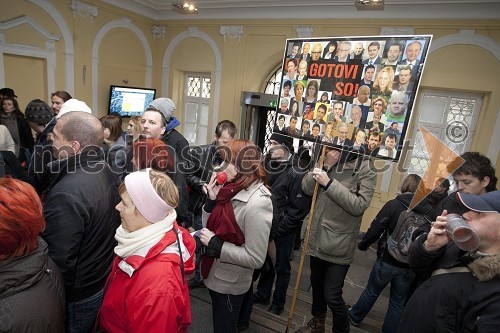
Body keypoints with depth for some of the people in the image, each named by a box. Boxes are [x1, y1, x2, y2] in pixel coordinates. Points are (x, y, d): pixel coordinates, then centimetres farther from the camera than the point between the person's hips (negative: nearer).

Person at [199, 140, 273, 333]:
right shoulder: (233, 189, -6)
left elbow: (255, 259, -27)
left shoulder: (257, 204, -29)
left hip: (230, 284, -7)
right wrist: (212, 200, -13)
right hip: (215, 276, 7)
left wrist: (216, 245, -24)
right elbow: (211, 227, 1)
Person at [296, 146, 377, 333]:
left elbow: (359, 205, -22)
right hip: (317, 240, 5)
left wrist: (329, 183, -27)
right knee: (316, 285, 24)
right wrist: (326, 166, -17)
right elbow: (306, 188, -2)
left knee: (332, 296, 2)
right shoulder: (329, 160, 3)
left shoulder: (366, 170, -12)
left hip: (339, 246, -5)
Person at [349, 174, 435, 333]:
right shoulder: (430, 212, -8)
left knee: (372, 291, 19)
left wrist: (362, 245, 4)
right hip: (410, 266, 2)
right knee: (398, 302, 18)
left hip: (387, 260, -2)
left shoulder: (393, 204, -16)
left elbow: (375, 229, -13)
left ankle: (355, 317, 39)